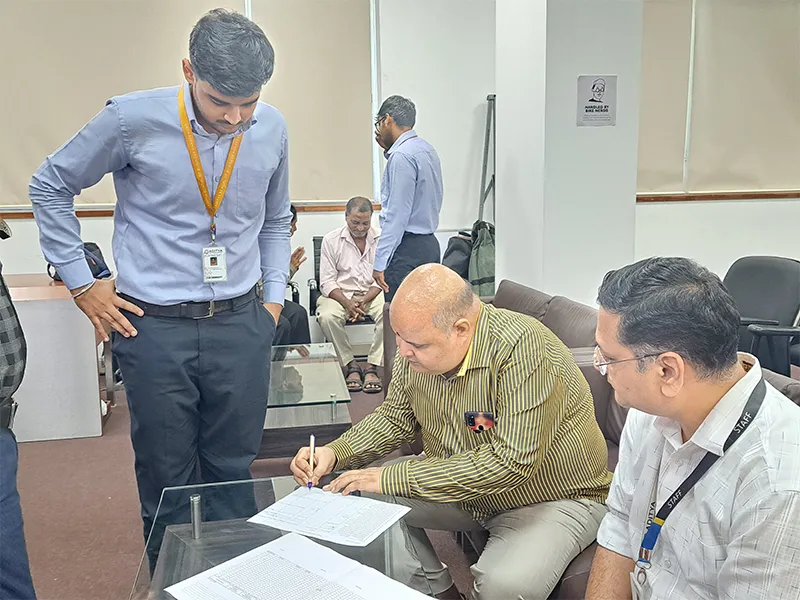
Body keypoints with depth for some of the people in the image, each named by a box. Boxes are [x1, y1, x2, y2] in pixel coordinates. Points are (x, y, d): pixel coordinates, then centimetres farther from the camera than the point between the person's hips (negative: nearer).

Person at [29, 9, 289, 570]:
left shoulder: (271, 128, 1)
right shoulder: (133, 119, -10)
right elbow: (50, 187, 5)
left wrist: (274, 295, 10)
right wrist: (81, 282, 3)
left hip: (242, 324, 2)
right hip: (156, 327, -2)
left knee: (234, 472, 11)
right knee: (166, 479, 10)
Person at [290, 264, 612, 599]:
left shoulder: (522, 348, -32)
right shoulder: (417, 347, -9)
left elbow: (512, 463, -35)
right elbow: (395, 419, 7)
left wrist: (392, 478, -32)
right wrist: (335, 453, -12)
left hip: (553, 498, -6)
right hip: (465, 486, 7)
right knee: (363, 496, -7)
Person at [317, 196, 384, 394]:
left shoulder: (380, 239, 3)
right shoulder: (331, 240, 2)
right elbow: (327, 282, -2)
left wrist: (365, 300, -17)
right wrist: (347, 303, -19)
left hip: (373, 293, 0)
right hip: (341, 293, 0)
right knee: (327, 316, -32)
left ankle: (373, 367, -26)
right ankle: (351, 365, -18)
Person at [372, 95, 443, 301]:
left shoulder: (402, 156, -15)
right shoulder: (427, 149, 13)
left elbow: (397, 214, -20)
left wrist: (380, 262, -17)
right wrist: (388, 151, 20)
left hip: (408, 248, -10)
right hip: (429, 244, 10)